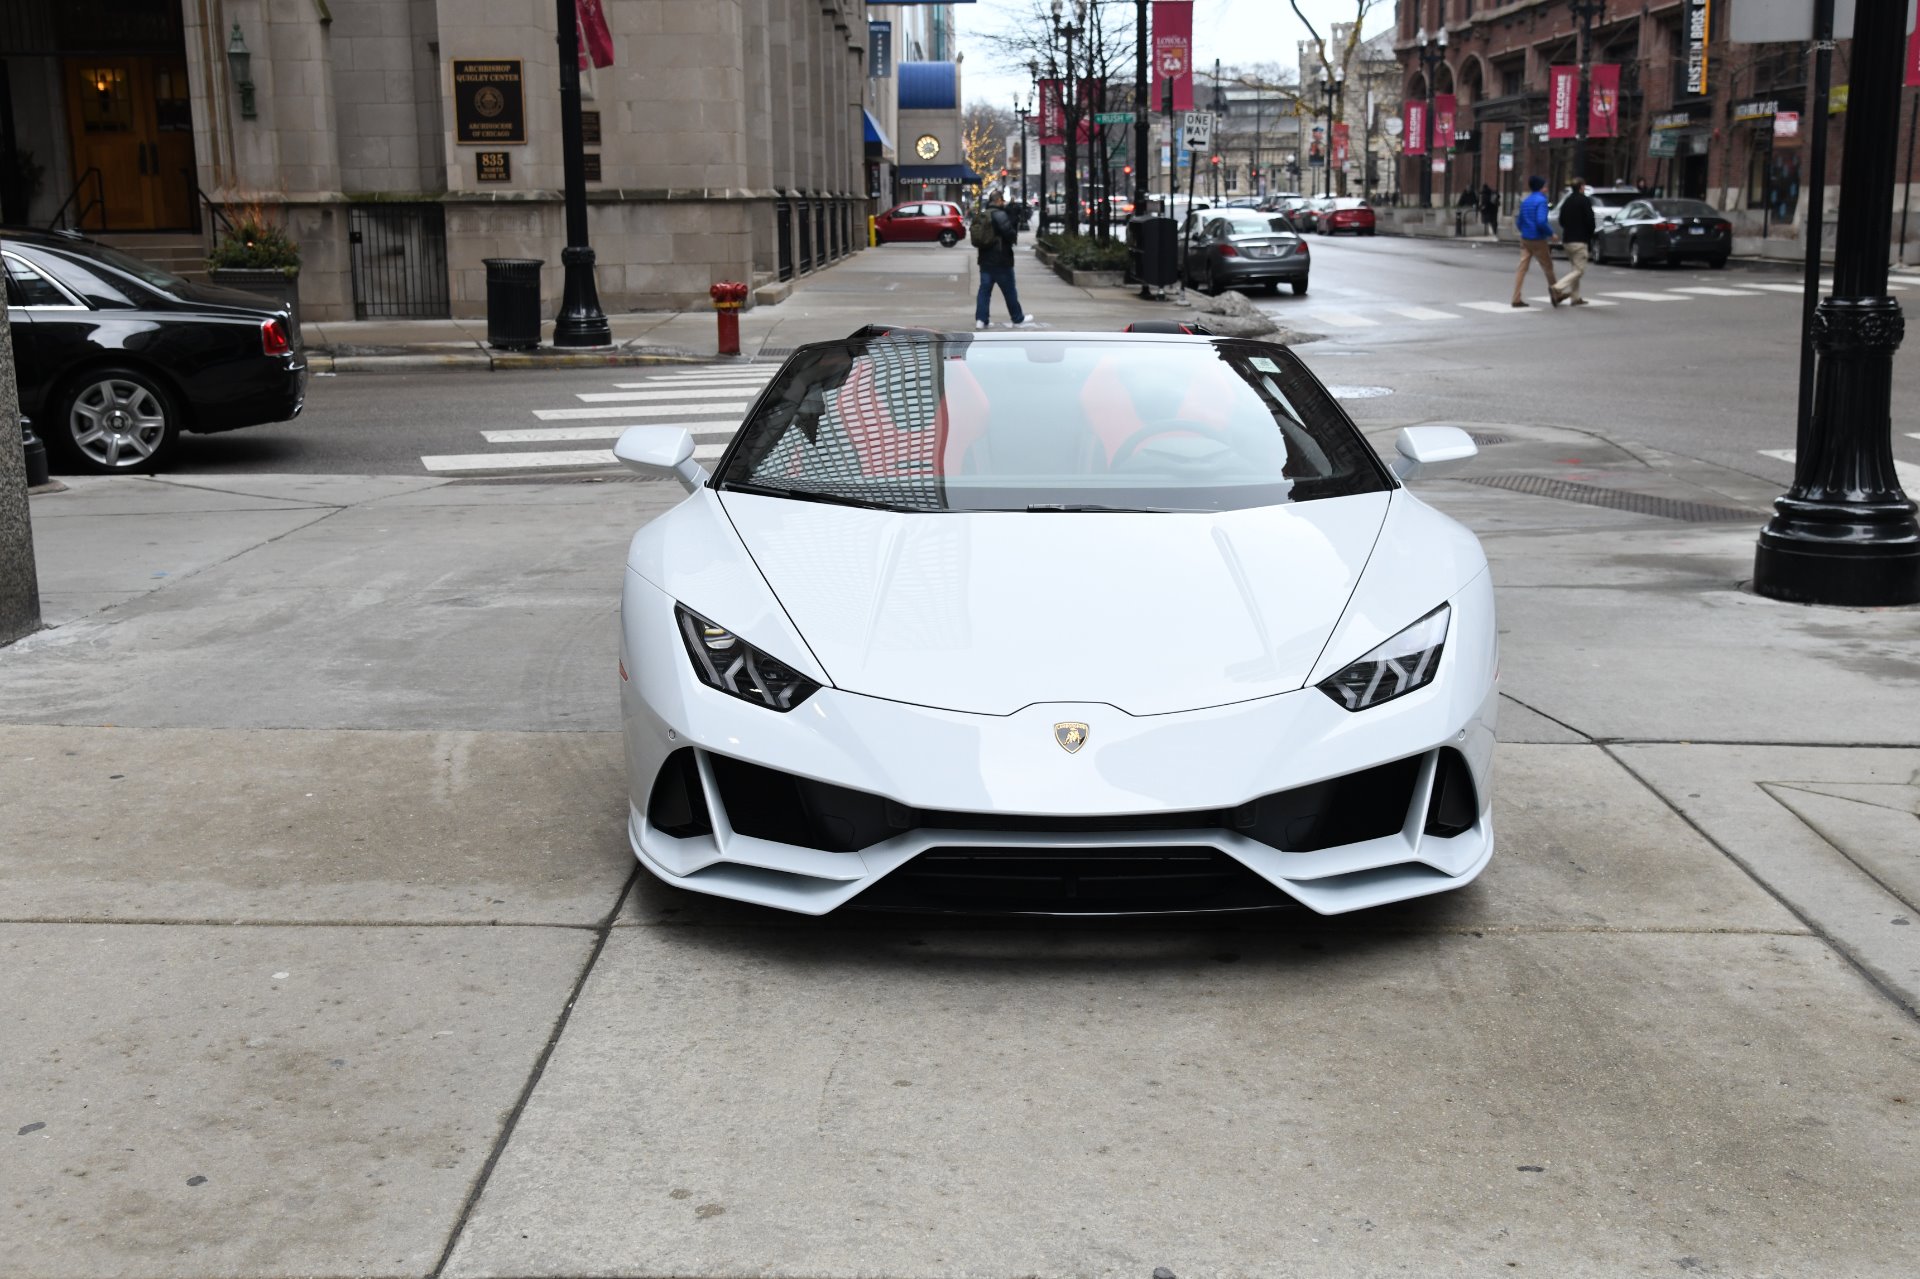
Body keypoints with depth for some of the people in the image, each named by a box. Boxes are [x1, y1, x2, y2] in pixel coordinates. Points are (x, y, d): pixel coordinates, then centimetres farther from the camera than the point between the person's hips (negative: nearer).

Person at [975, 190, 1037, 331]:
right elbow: (1010, 234, -21)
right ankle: (1018, 319, 14)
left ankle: (980, 319, -1)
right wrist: (1016, 232, 3)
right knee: (1010, 292, 4)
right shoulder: (999, 214, -15)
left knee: (984, 290, 6)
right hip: (1001, 261, -7)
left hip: (985, 260, 7)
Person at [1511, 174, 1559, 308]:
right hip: (1538, 240, -7)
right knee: (1548, 268, 8)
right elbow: (1541, 221, -24)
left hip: (1525, 240, 7)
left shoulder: (1525, 202, 11)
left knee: (1522, 268, 2)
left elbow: (1519, 223, 15)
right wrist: (1551, 233, -13)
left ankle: (1516, 298, -6)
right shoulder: (1541, 200, -13)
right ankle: (1555, 296, 18)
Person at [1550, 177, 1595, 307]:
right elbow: (1590, 221, -13)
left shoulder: (1567, 201, 12)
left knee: (1573, 268, 15)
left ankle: (1575, 298, 12)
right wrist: (1590, 239, 0)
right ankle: (1558, 289, -24)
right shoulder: (1584, 201, -10)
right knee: (1579, 270, -8)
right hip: (1580, 240, -8)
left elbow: (1561, 221, 16)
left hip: (1567, 239, 8)